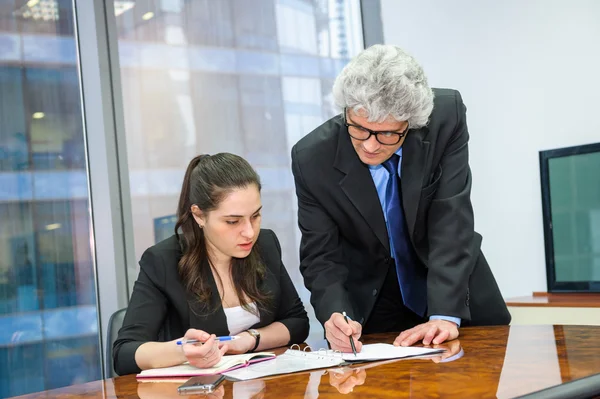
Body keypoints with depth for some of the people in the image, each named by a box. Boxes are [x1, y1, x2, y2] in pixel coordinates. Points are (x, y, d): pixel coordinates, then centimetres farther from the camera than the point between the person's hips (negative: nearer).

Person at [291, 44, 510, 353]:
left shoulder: (446, 116, -21)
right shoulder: (312, 158, -20)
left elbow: (452, 220, -23)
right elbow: (321, 257, -14)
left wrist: (445, 314, -30)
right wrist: (334, 314, -32)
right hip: (370, 305, 0)